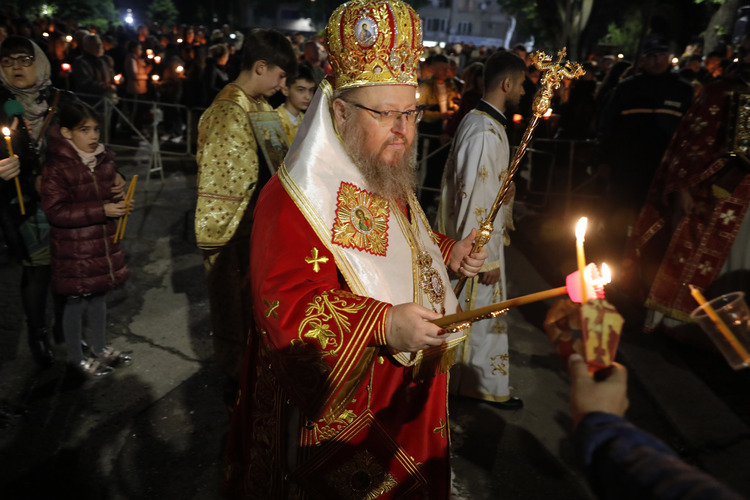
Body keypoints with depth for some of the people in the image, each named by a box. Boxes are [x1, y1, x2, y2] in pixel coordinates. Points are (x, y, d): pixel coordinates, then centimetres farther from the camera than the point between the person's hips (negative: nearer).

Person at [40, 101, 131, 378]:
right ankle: (76, 357, 26)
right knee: (76, 304, 8)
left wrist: (120, 205, 0)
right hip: (74, 250, -6)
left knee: (99, 297, 19)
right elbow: (55, 211, -21)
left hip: (104, 243, 6)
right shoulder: (56, 167, -17)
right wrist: (101, 210, -26)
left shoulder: (104, 159, 4)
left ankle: (100, 348, 37)